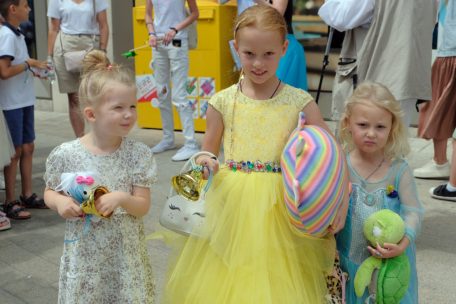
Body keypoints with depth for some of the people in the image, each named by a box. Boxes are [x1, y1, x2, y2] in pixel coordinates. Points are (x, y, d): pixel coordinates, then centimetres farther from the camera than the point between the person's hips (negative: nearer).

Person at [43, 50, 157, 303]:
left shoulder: (137, 154, -8)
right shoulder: (66, 155, -9)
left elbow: (143, 206, -6)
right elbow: (49, 193, 6)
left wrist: (122, 198, -25)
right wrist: (60, 202, -15)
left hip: (126, 252, 1)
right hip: (84, 253, 0)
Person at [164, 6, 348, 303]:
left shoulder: (300, 102, -3)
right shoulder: (223, 102, 1)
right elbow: (208, 153, 12)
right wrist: (204, 164, -11)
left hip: (280, 211, -1)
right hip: (230, 210, 1)